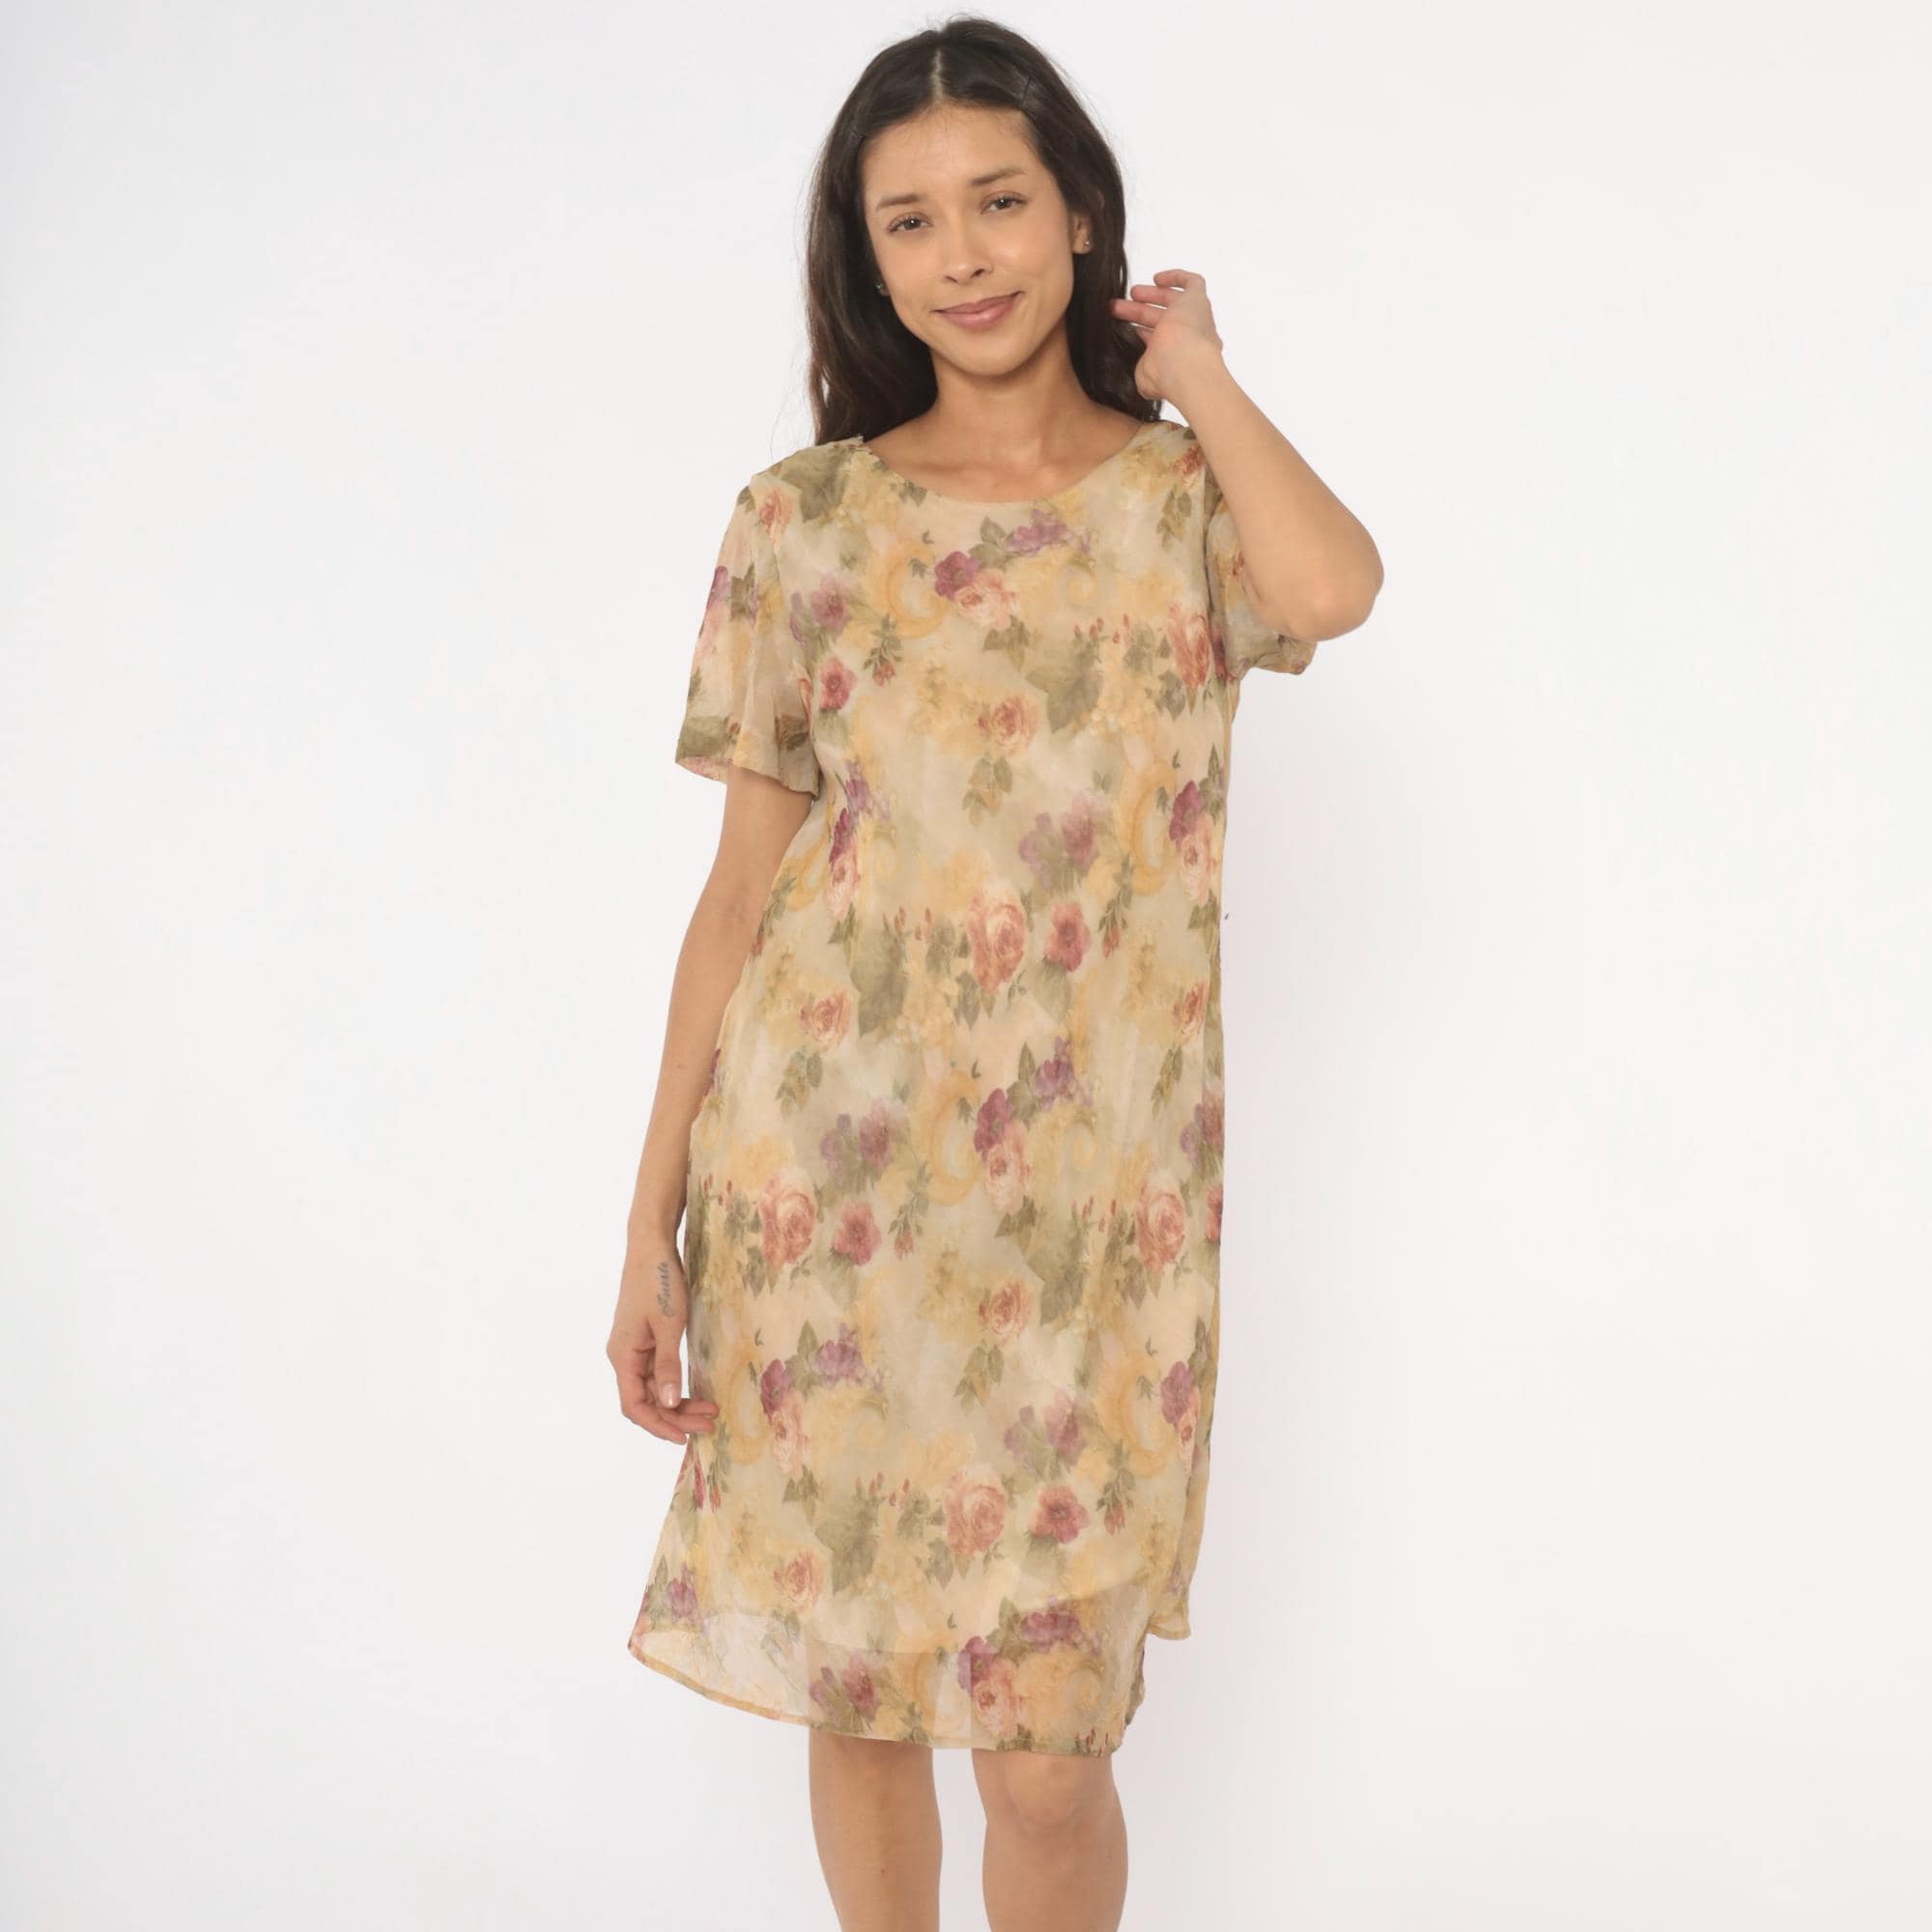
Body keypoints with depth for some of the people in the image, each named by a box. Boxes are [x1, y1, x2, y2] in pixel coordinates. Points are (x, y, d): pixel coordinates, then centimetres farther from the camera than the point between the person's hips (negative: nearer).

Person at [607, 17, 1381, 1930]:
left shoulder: (1189, 496, 4)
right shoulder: (808, 515, 4)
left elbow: (1333, 589, -21)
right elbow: (740, 888, 4)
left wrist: (1195, 374, -4)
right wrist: (652, 1217, 1)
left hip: (1088, 1197, -1)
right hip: (824, 1179, 1)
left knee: (1046, 1751, 0)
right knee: (854, 1693, 12)